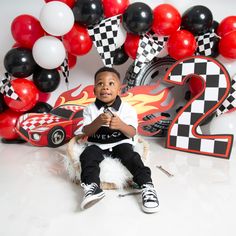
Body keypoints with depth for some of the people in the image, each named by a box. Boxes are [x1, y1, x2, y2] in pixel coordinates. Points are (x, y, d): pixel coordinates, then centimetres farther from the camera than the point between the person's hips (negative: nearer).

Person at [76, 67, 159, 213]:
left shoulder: (127, 109, -4)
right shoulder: (90, 109, 1)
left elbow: (132, 133, -9)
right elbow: (86, 132, -6)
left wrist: (121, 125, -32)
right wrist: (98, 122, -28)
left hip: (120, 143, -1)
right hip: (97, 145, 2)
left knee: (131, 156, -28)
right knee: (87, 156, -26)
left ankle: (147, 186, -28)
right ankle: (92, 187, -36)